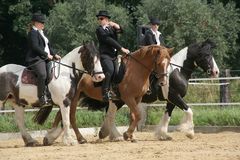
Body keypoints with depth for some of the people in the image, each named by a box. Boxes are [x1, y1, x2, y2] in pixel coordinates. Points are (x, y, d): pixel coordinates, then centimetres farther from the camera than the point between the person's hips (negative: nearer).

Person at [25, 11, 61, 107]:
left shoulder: (41, 33, 26)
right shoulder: (33, 33, -4)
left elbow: (47, 46, 27)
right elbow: (35, 47, -16)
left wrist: (54, 55, 14)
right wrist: (46, 55, -16)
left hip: (45, 59, 10)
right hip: (36, 59, -10)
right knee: (42, 74, -30)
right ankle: (42, 98, -30)